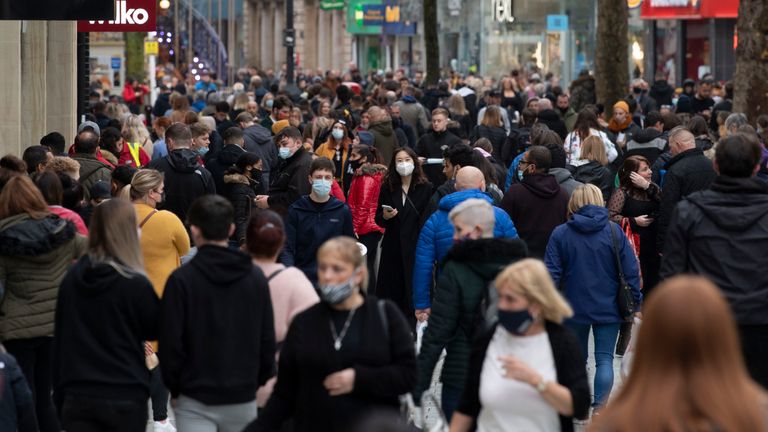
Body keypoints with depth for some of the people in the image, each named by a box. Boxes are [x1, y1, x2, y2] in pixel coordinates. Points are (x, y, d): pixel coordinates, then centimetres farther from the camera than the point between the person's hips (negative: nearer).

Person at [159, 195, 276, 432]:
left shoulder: (181, 280, -10)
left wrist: (174, 388, 4)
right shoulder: (256, 277, 2)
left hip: (196, 402, -4)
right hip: (243, 398, 4)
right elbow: (267, 340, 5)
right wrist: (260, 384, 16)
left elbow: (171, 343, -9)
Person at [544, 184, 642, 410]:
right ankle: (600, 407, -9)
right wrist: (635, 302, 4)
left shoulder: (560, 234, -6)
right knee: (604, 358, 3)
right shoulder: (614, 232, -6)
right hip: (608, 307, -1)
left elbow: (552, 273, -5)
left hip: (574, 308, 1)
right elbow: (631, 271, -5)